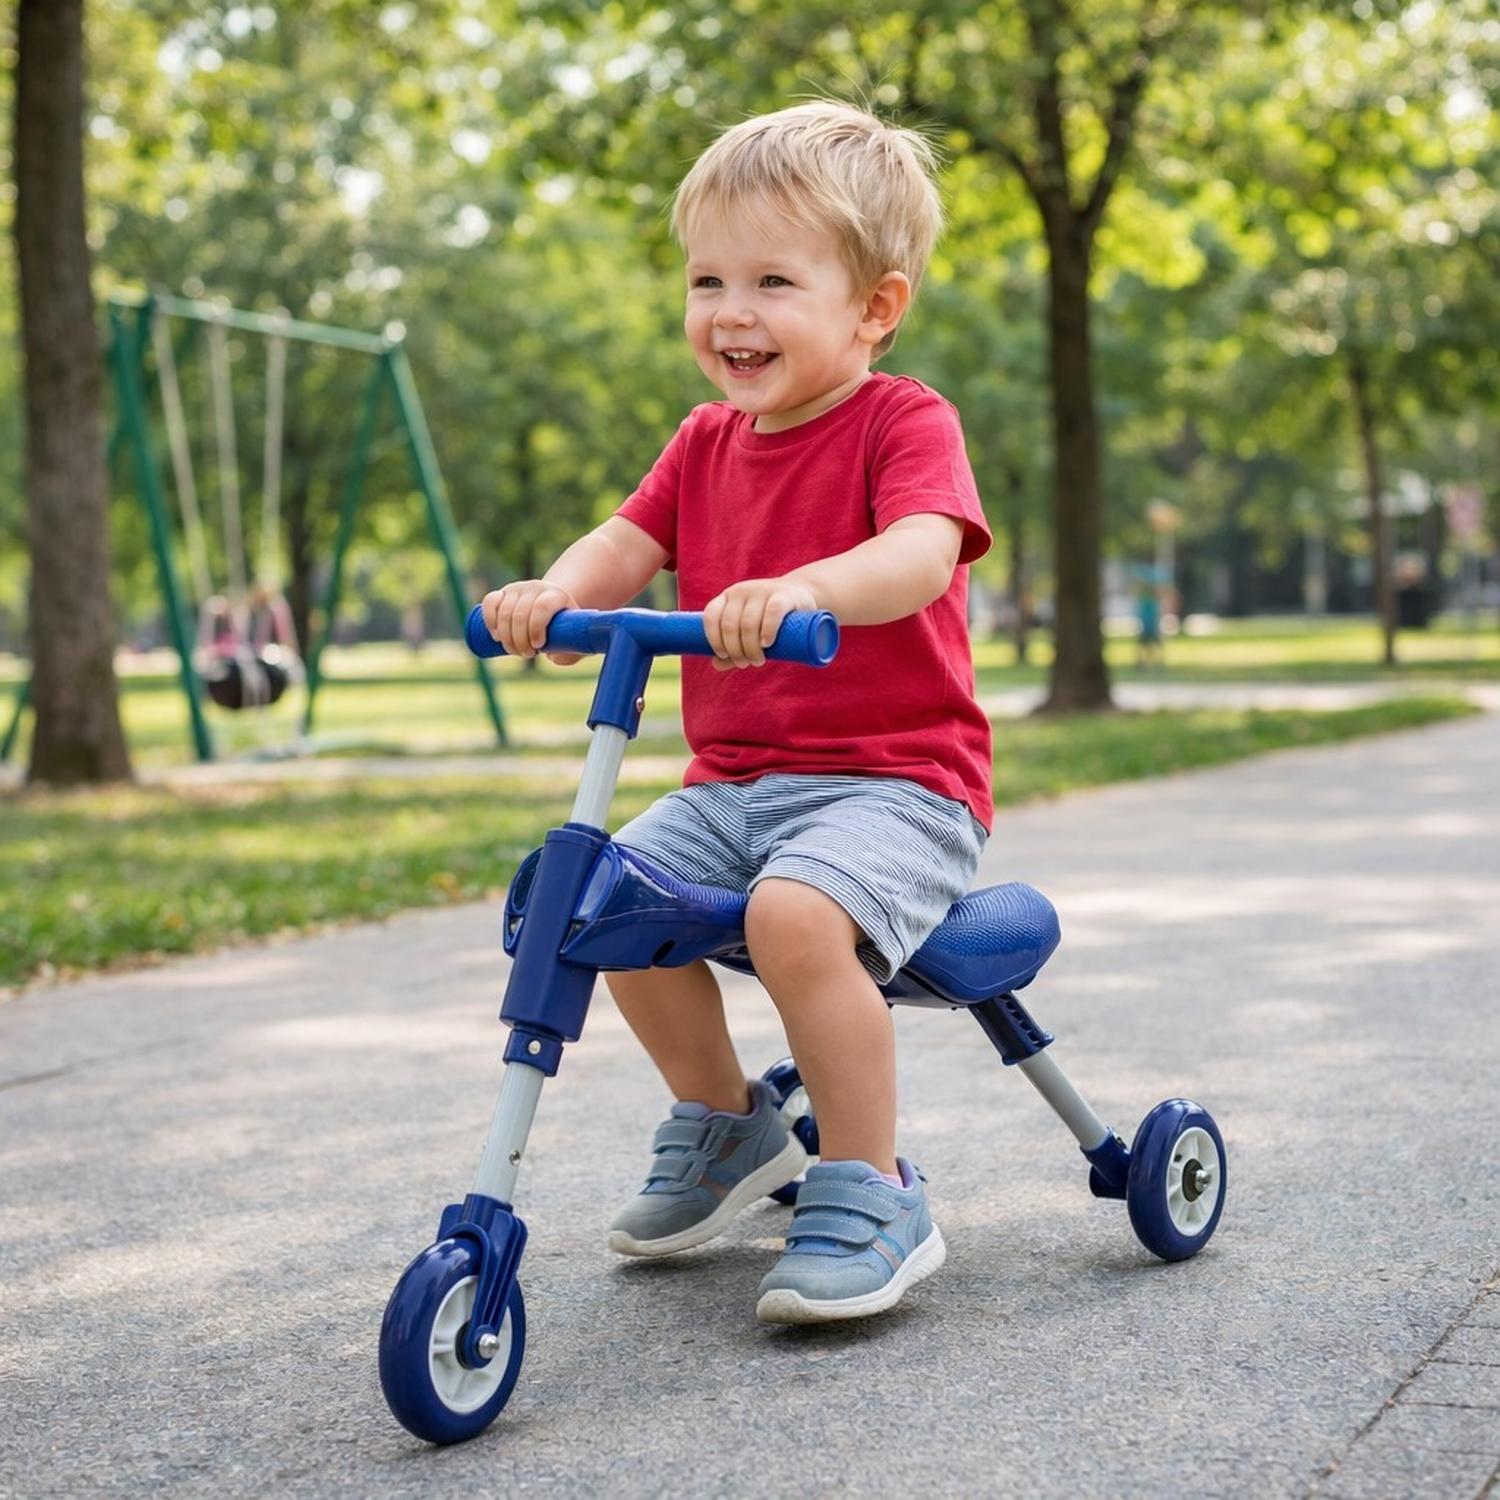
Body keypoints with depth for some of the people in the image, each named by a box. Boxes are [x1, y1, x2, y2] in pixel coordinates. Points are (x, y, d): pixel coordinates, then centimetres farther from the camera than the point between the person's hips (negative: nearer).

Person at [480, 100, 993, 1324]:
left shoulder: (904, 422, -9)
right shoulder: (707, 443, 13)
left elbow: (921, 553, -28)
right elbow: (628, 544, 3)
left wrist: (806, 588, -48)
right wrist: (554, 592, -21)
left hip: (896, 776, -7)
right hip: (734, 780, 8)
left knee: (796, 911, -33)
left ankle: (873, 1198, -15)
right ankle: (725, 1124, 16)